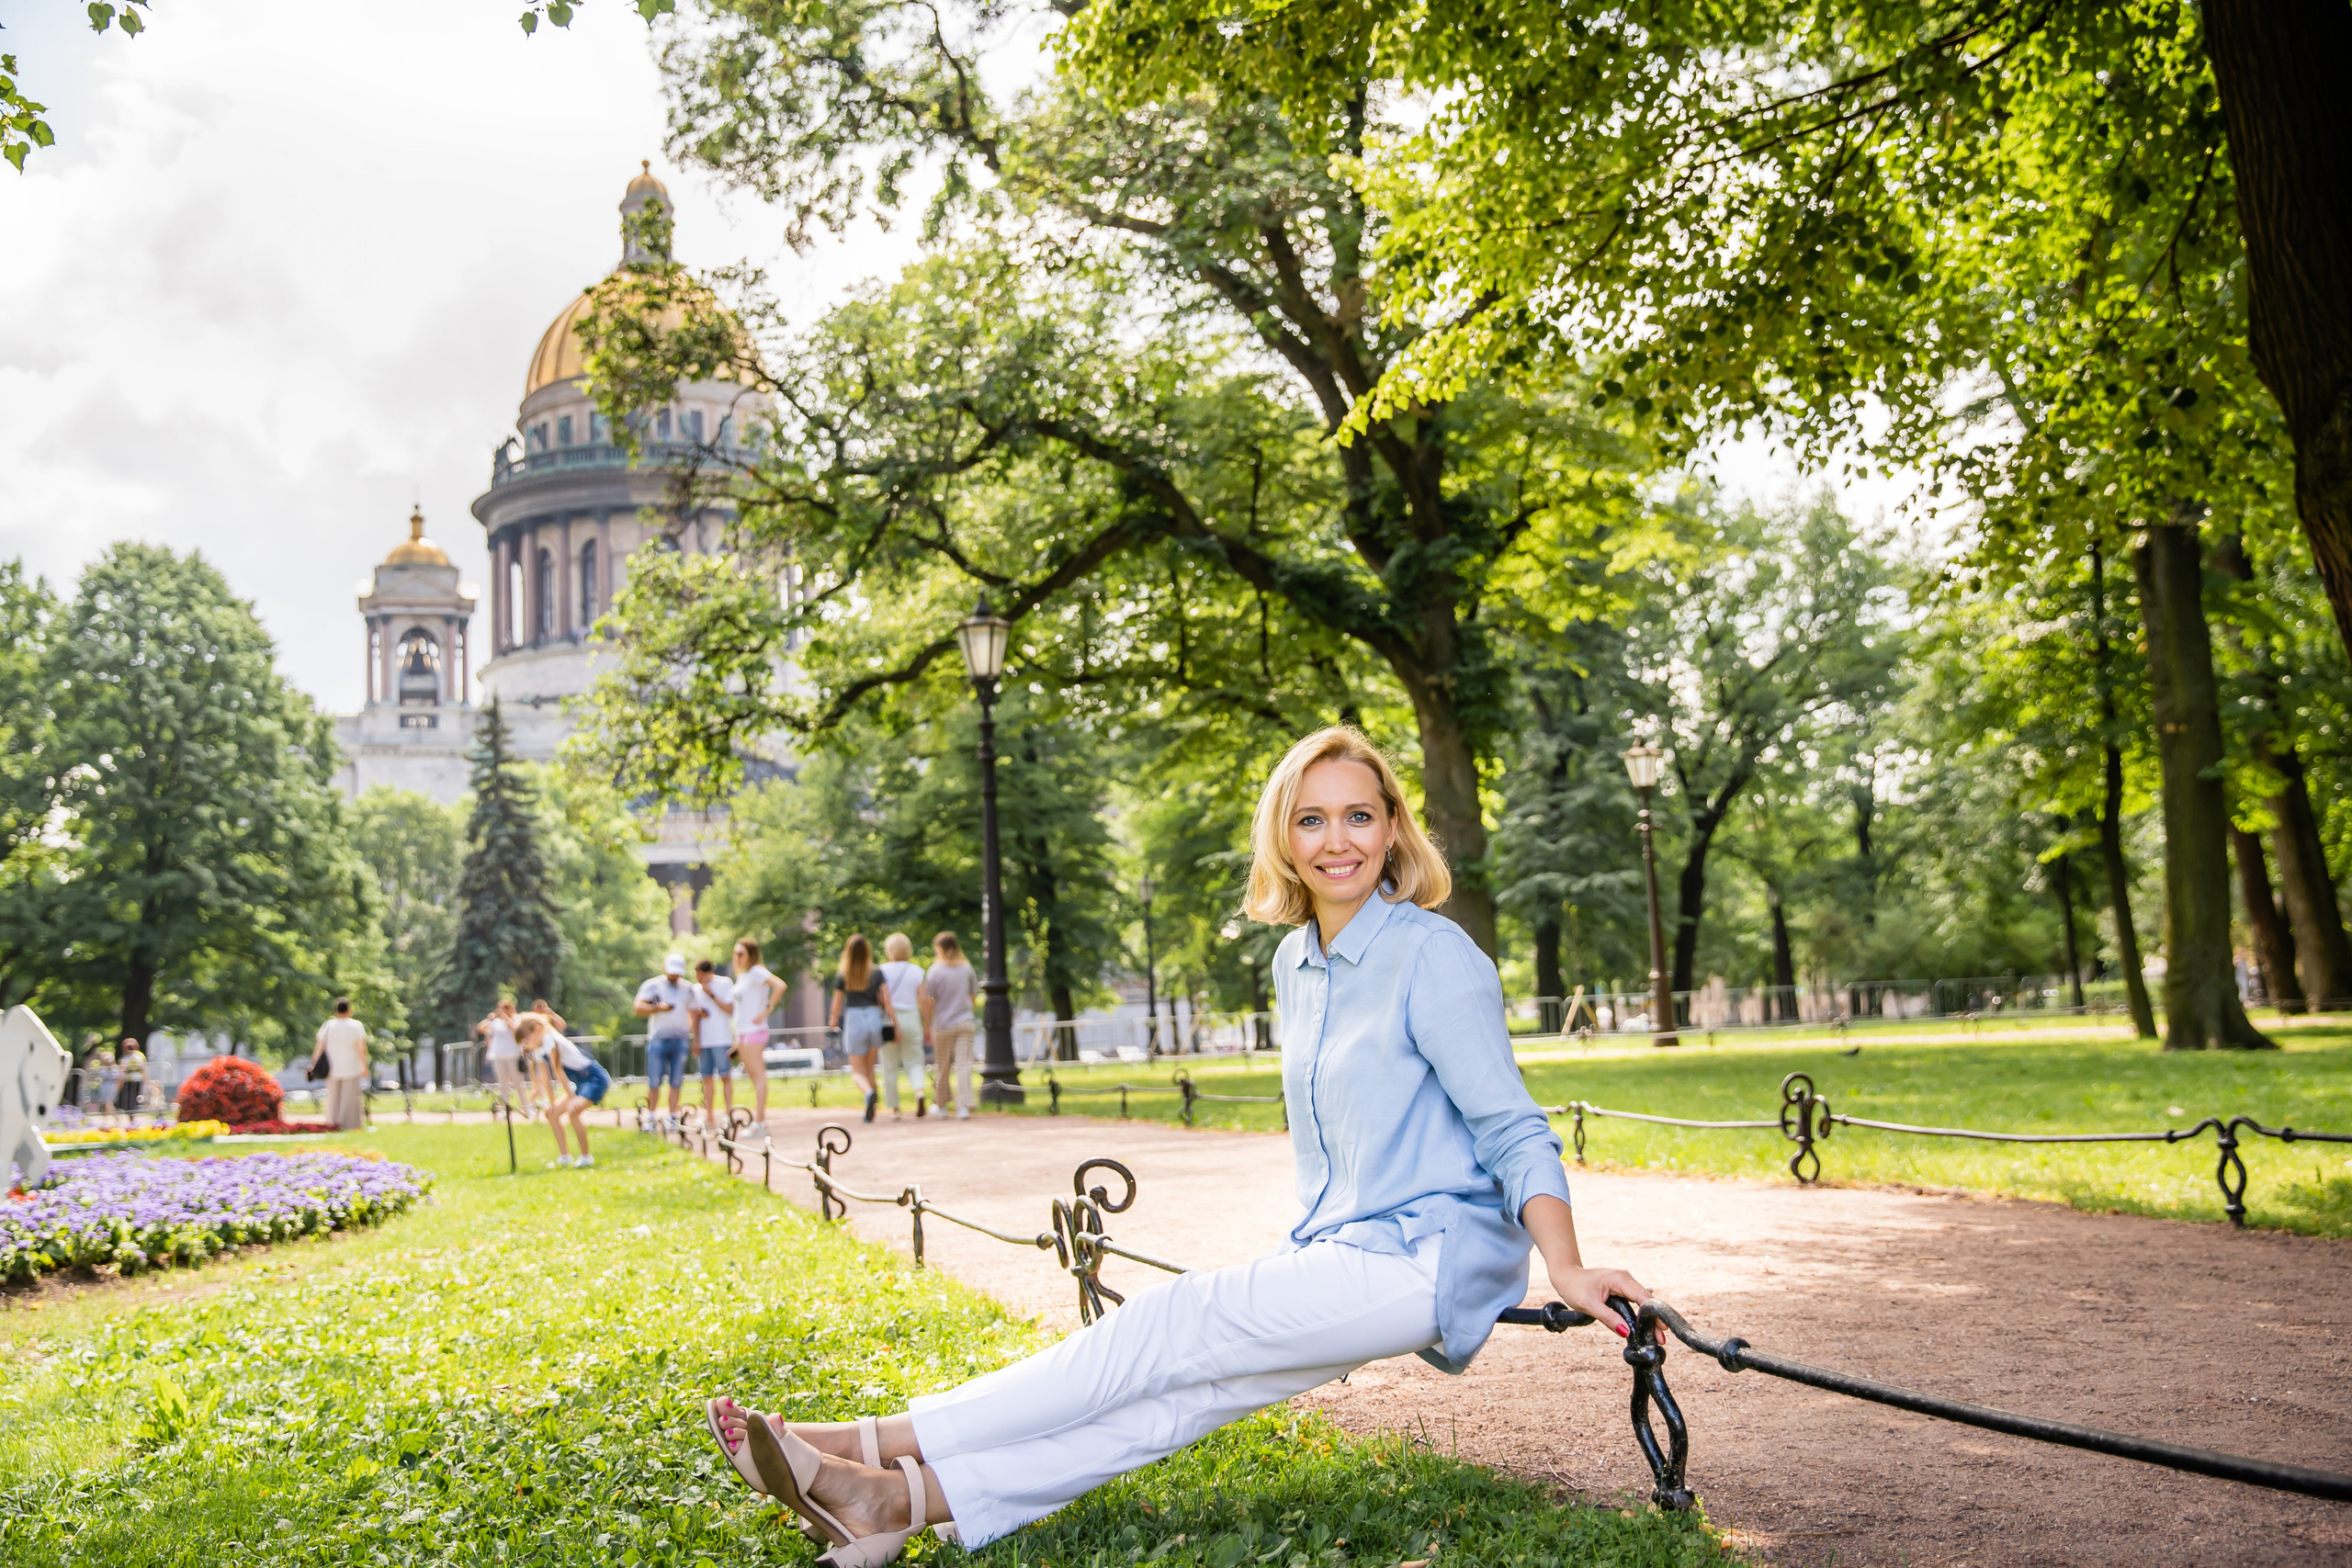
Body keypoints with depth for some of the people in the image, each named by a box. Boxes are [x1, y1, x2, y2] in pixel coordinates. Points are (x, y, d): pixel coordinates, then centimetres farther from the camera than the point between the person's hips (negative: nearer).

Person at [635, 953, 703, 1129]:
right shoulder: (652, 986, 5)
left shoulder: (688, 989, 14)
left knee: (676, 1082, 1)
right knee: (654, 1082, -4)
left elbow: (693, 1014, 18)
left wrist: (695, 1039, 12)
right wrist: (658, 1008, -21)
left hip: (680, 1040, 2)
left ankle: (672, 1118, 6)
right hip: (658, 1040, -2)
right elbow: (639, 1009, -5)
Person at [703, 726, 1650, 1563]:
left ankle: (875, 1443, -21)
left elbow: (1515, 1129, -14)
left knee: (1170, 1331, -19)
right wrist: (1313, 1250, 23)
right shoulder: (1295, 964, 12)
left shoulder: (1434, 956, -12)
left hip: (1432, 1256, -7)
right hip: (1343, 1255, 7)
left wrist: (1566, 1269, -25)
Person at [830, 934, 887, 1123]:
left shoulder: (843, 976, -3)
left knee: (857, 1071, 4)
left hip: (853, 1020, -2)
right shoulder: (877, 973, -1)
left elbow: (837, 1003, 4)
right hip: (874, 1018, 2)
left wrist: (834, 1020, 23)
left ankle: (869, 1092, -27)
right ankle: (869, 1109, 15)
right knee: (869, 1067, 19)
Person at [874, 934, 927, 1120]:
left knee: (890, 1066, 7)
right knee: (913, 1061, 10)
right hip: (911, 1018, 2)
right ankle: (919, 1090, -19)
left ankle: (895, 1108, 9)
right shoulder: (917, 971, 2)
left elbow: (883, 1000, -8)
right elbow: (923, 1001, 1)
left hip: (889, 1019, -2)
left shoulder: (884, 970, -4)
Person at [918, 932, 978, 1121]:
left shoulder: (935, 971, -7)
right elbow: (974, 994, 13)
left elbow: (929, 1002, -6)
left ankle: (941, 1105, 24)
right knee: (964, 1065, -2)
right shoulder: (966, 968, 4)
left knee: (942, 1067, 12)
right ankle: (964, 1106, -14)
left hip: (943, 1025, -2)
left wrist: (927, 1027, 3)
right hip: (965, 1022, 2)